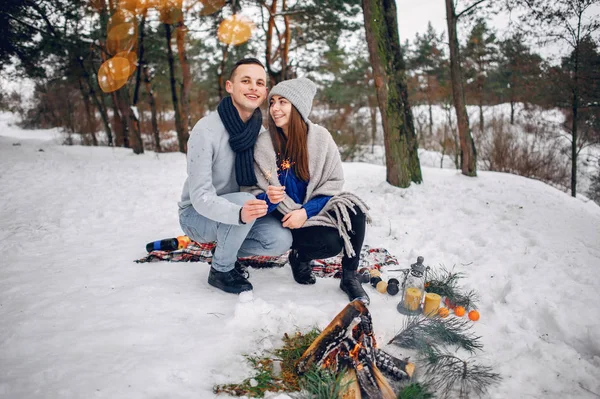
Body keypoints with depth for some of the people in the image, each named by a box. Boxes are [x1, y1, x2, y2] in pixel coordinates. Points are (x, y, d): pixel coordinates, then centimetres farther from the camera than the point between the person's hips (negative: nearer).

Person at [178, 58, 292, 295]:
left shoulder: (261, 132, -5)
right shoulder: (206, 130, -24)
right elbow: (200, 197, -29)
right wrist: (239, 213, -47)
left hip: (234, 209, 5)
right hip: (197, 214, -5)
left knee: (281, 240, -18)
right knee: (245, 200, -34)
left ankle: (224, 251, 10)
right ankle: (221, 270, -9)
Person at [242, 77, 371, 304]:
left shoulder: (320, 137, -7)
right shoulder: (262, 144, -10)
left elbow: (333, 183, -5)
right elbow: (251, 192, -5)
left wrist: (306, 211, -18)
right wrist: (268, 199, -29)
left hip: (316, 208, 2)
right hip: (284, 216, -2)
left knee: (354, 210, -28)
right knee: (332, 242, -27)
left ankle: (349, 277, -9)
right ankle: (300, 256, 8)